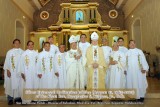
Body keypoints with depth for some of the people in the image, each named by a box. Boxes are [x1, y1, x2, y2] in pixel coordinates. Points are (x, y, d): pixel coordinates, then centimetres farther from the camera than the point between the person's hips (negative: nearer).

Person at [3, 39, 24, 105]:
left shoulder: (22, 52, 3)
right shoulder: (9, 52, 1)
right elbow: (7, 61, 0)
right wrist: (7, 70, -8)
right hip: (11, 71, -1)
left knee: (19, 84, 5)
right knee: (11, 84, 2)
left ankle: (17, 97, 16)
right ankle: (10, 99, 10)